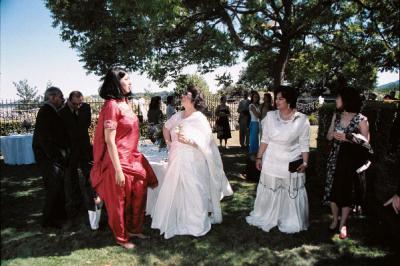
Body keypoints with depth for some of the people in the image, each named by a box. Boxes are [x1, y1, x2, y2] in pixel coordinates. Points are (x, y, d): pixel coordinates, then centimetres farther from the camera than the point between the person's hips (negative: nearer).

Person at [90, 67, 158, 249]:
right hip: (120, 162, -8)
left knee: (138, 196, 18)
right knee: (120, 201, 10)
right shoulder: (112, 105, -18)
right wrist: (118, 170, -20)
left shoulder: (124, 103, 8)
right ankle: (121, 237, 31)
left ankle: (134, 229, 39)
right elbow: (109, 141, -20)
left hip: (133, 159, 8)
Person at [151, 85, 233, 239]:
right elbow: (166, 128, 24)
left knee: (192, 193, 3)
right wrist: (169, 142, 13)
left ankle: (196, 224, 23)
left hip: (192, 162, -6)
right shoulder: (177, 116, 7)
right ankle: (177, 221, 33)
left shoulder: (200, 119, -11)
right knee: (174, 191, 13)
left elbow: (205, 143, -15)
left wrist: (189, 141, -27)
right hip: (176, 160, 6)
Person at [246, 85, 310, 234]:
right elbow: (265, 139, 1)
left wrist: (305, 162, -11)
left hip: (291, 164, -2)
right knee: (269, 192, 14)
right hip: (271, 162, 2)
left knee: (290, 194, 12)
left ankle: (290, 222, 31)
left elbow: (304, 144, -5)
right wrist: (259, 157, -1)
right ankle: (266, 218, 33)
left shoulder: (302, 120, -9)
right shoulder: (270, 116, -4)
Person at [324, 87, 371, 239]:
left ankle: (343, 224, 21)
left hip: (352, 160, -4)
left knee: (348, 192, 5)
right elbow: (329, 136, 10)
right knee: (333, 189, 7)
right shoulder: (336, 116, 4)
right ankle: (335, 220, 26)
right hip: (335, 158, 4)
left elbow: (366, 141, -7)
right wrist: (333, 135, -13)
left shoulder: (361, 119, -10)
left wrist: (347, 137, -18)